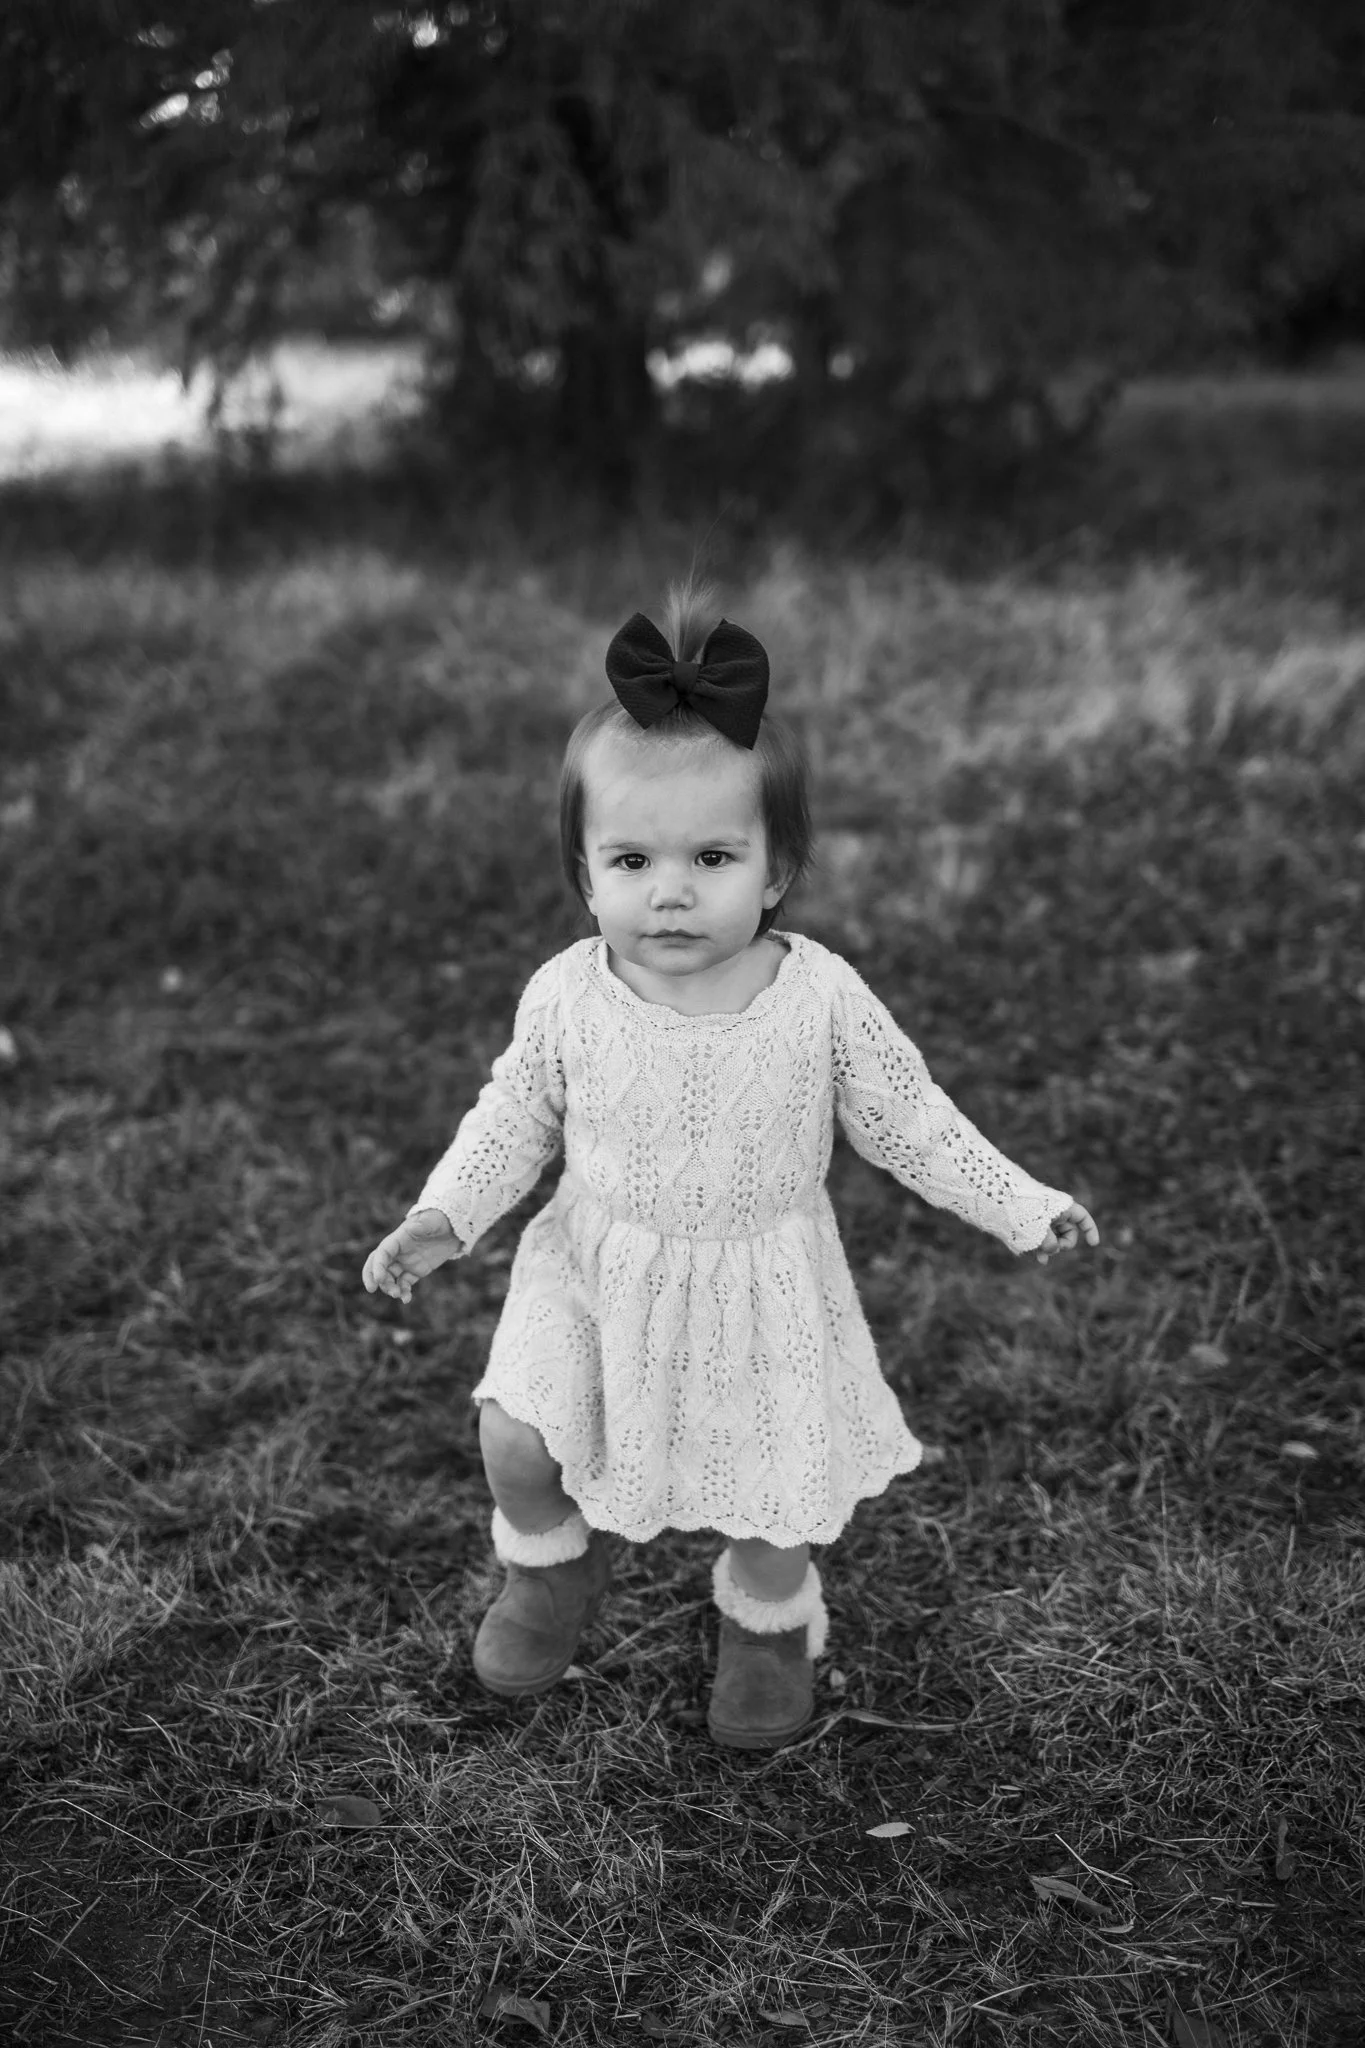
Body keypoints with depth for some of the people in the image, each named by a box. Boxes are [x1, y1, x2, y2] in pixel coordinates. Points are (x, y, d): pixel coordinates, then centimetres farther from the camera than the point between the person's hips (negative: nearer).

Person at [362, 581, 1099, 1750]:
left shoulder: (821, 995, -17)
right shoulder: (566, 997, -15)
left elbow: (905, 1119, -4)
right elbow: (516, 1116, 1)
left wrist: (1021, 1206, -7)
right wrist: (444, 1215, -10)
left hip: (765, 1290, 0)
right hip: (596, 1274, 1)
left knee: (771, 1495, 3)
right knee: (515, 1442, -13)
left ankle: (770, 1622, 41)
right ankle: (552, 1565, 24)